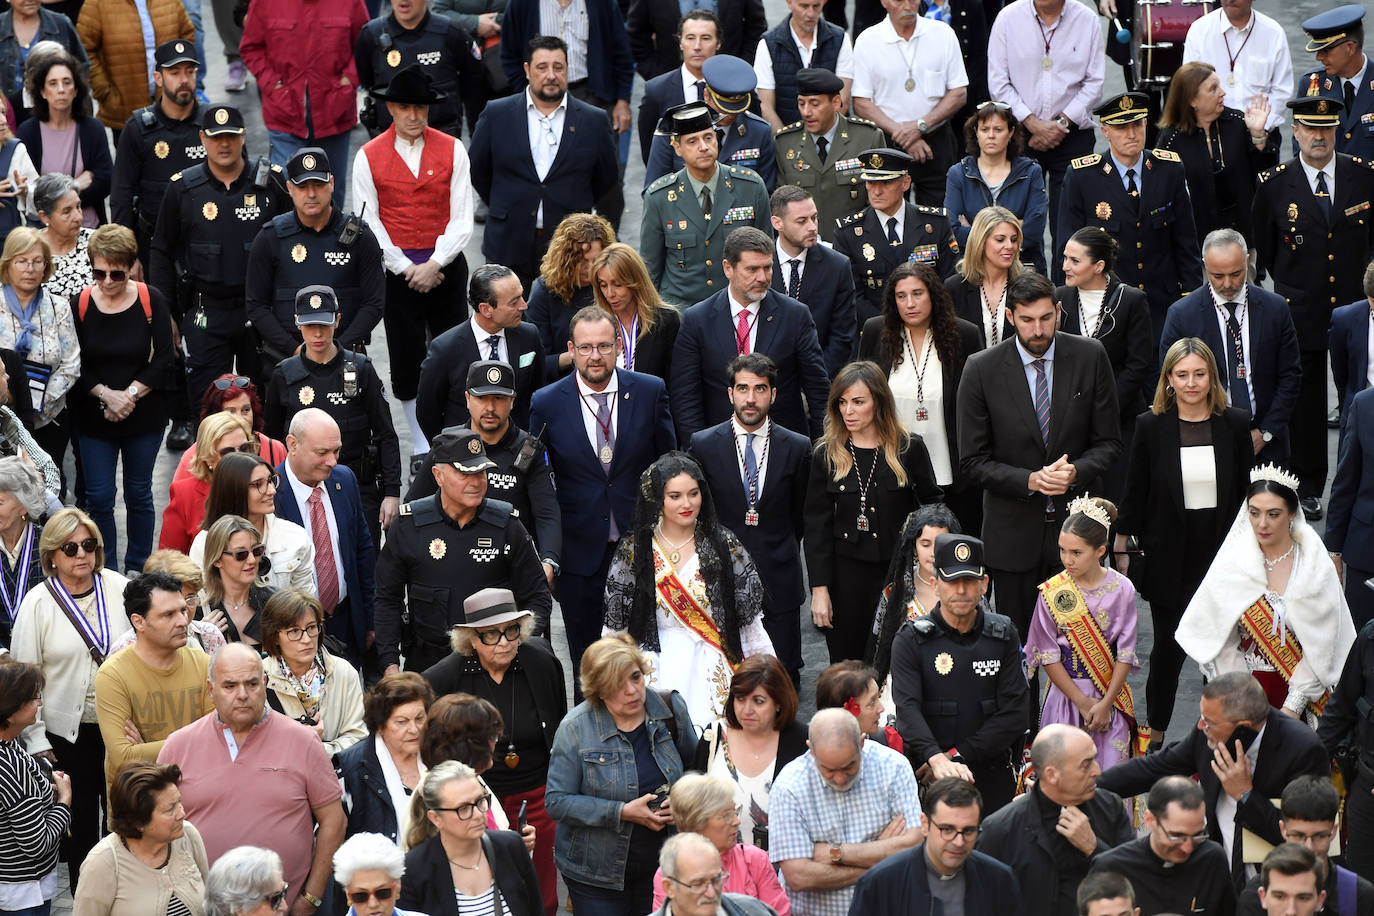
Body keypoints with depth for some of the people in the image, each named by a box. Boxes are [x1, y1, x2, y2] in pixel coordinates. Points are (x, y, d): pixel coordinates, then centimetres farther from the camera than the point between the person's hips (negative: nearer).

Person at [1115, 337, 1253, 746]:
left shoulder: (1235, 424, -1)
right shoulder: (1151, 425, -4)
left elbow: (1247, 493, 5)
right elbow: (1134, 494, 1)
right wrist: (1122, 550, 1)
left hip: (1222, 551, 1)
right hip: (1168, 555, -1)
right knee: (1168, 647, 4)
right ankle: (1155, 739, 19)